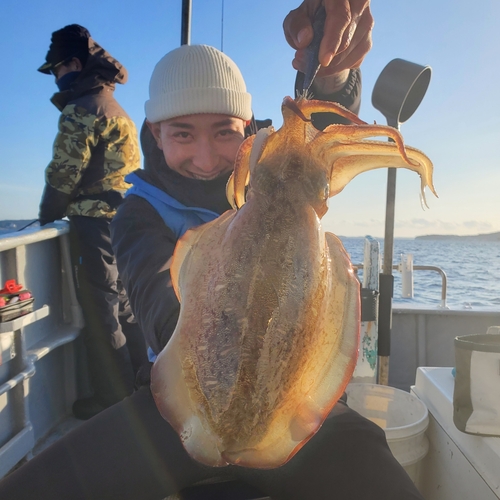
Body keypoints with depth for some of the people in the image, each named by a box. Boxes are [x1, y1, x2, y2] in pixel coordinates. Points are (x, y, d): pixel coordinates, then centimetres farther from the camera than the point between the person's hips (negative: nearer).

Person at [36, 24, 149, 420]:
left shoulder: (81, 110, -8)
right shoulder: (116, 108, 21)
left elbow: (64, 172, -12)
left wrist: (47, 215, 4)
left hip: (96, 223, -9)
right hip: (122, 219, 9)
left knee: (101, 310, -2)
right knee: (122, 305, 15)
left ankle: (113, 398, 8)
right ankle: (137, 383, 27)